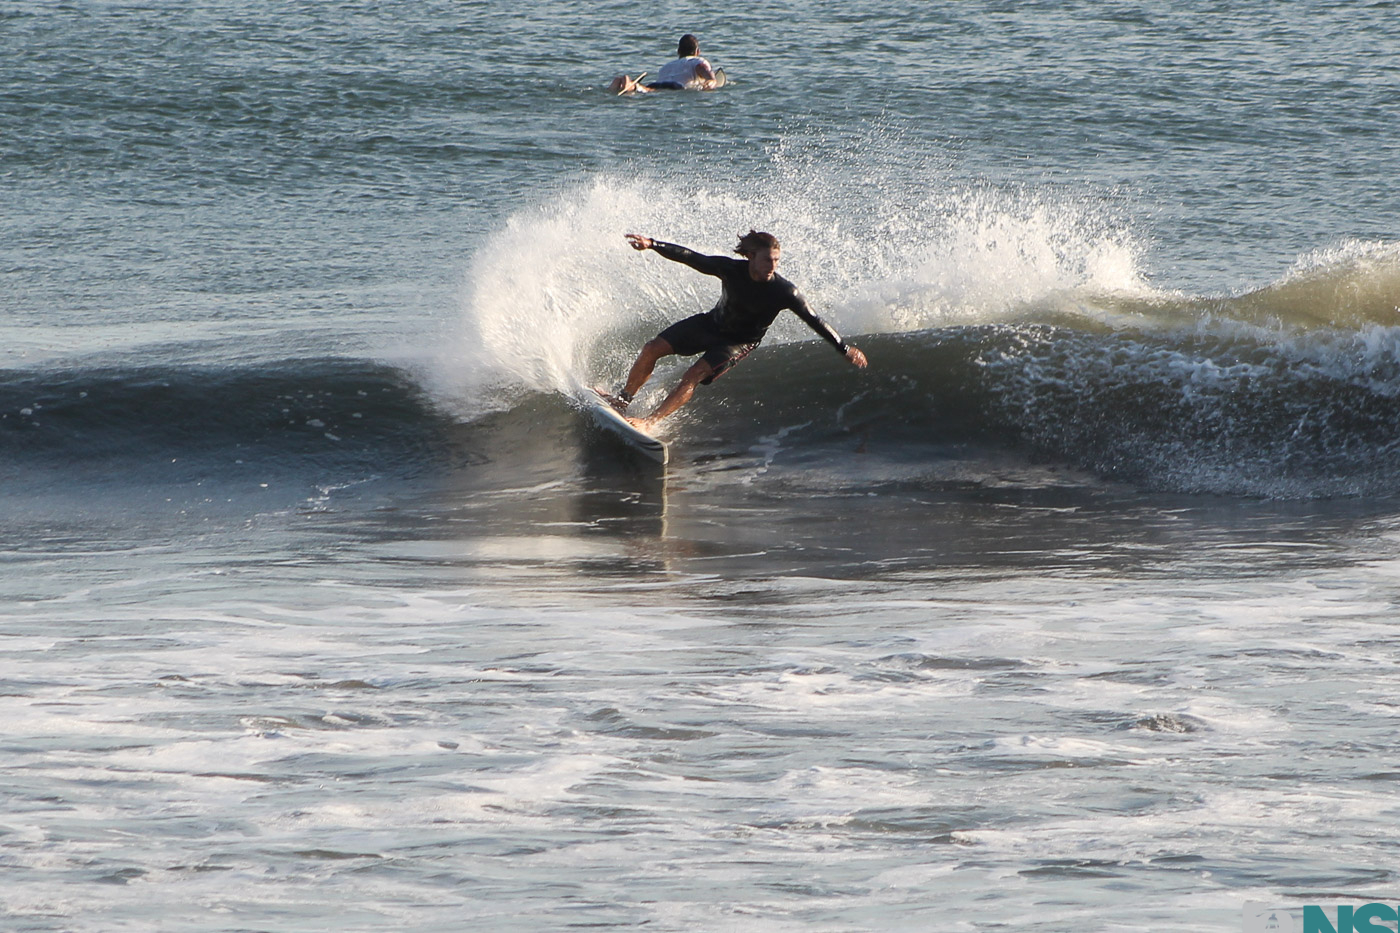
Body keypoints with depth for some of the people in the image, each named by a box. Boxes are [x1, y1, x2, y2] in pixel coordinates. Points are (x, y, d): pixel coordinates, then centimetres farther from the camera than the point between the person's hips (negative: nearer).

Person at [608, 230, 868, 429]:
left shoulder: (784, 292, -28)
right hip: (712, 323, 3)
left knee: (693, 376, -23)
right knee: (652, 348, -2)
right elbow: (689, 257, -18)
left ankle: (649, 423, -18)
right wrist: (652, 245, -28)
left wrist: (845, 349, -20)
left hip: (739, 342, -3)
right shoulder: (730, 269, -23)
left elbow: (814, 321, -20)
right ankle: (623, 400, 18)